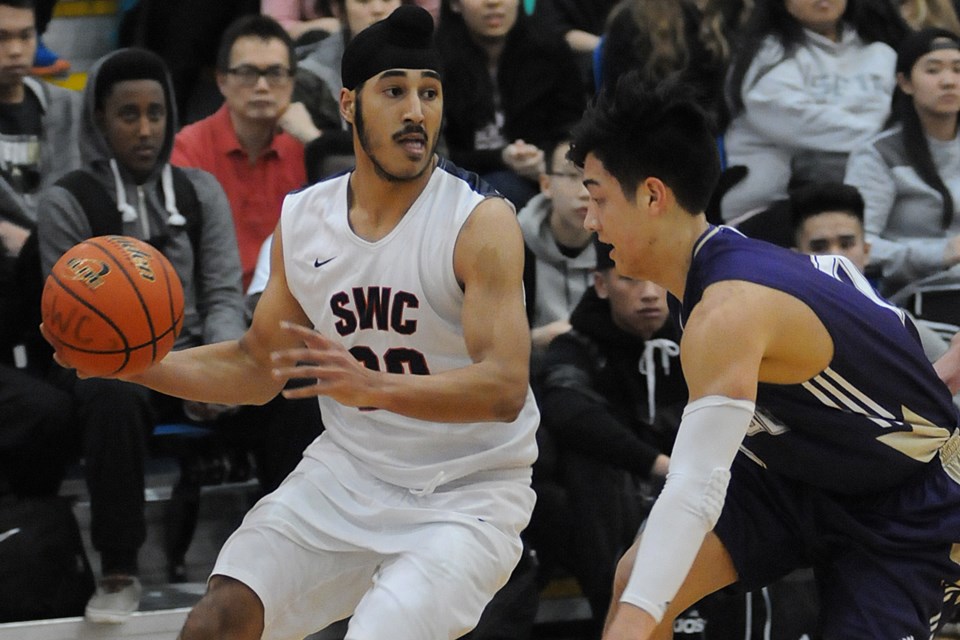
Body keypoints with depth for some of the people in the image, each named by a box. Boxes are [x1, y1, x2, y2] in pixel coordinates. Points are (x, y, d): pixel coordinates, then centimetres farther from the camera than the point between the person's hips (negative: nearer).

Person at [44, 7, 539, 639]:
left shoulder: (482, 221, -16)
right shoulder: (301, 219, 2)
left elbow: (505, 389, -27)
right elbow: (256, 368, 15)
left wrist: (373, 385, -41)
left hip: (467, 493, -5)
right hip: (346, 472, 5)